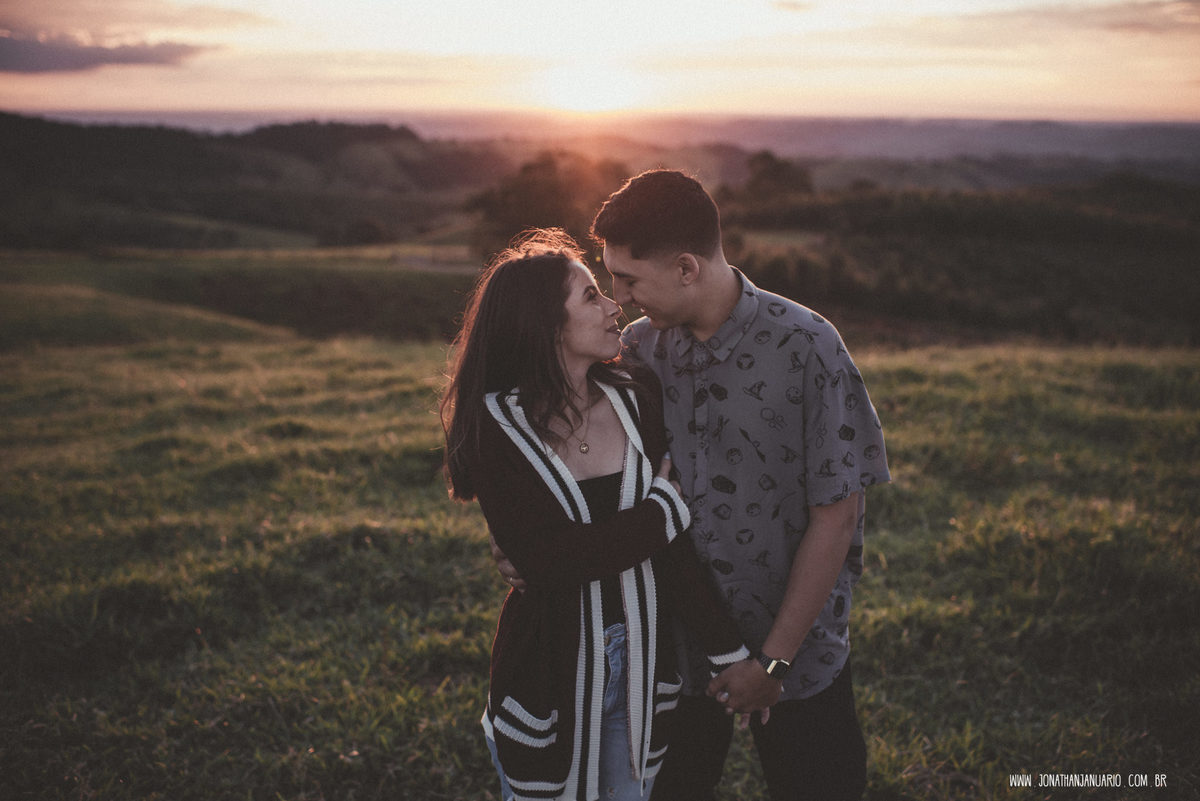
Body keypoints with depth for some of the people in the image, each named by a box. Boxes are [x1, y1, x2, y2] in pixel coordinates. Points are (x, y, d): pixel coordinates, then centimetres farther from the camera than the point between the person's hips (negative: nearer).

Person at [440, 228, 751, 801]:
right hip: (548, 674, -3)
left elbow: (674, 549, -6)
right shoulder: (494, 427, -13)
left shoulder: (637, 401, -3)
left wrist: (730, 653, -11)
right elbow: (550, 559, -24)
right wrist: (667, 506, -16)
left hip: (643, 665, 3)